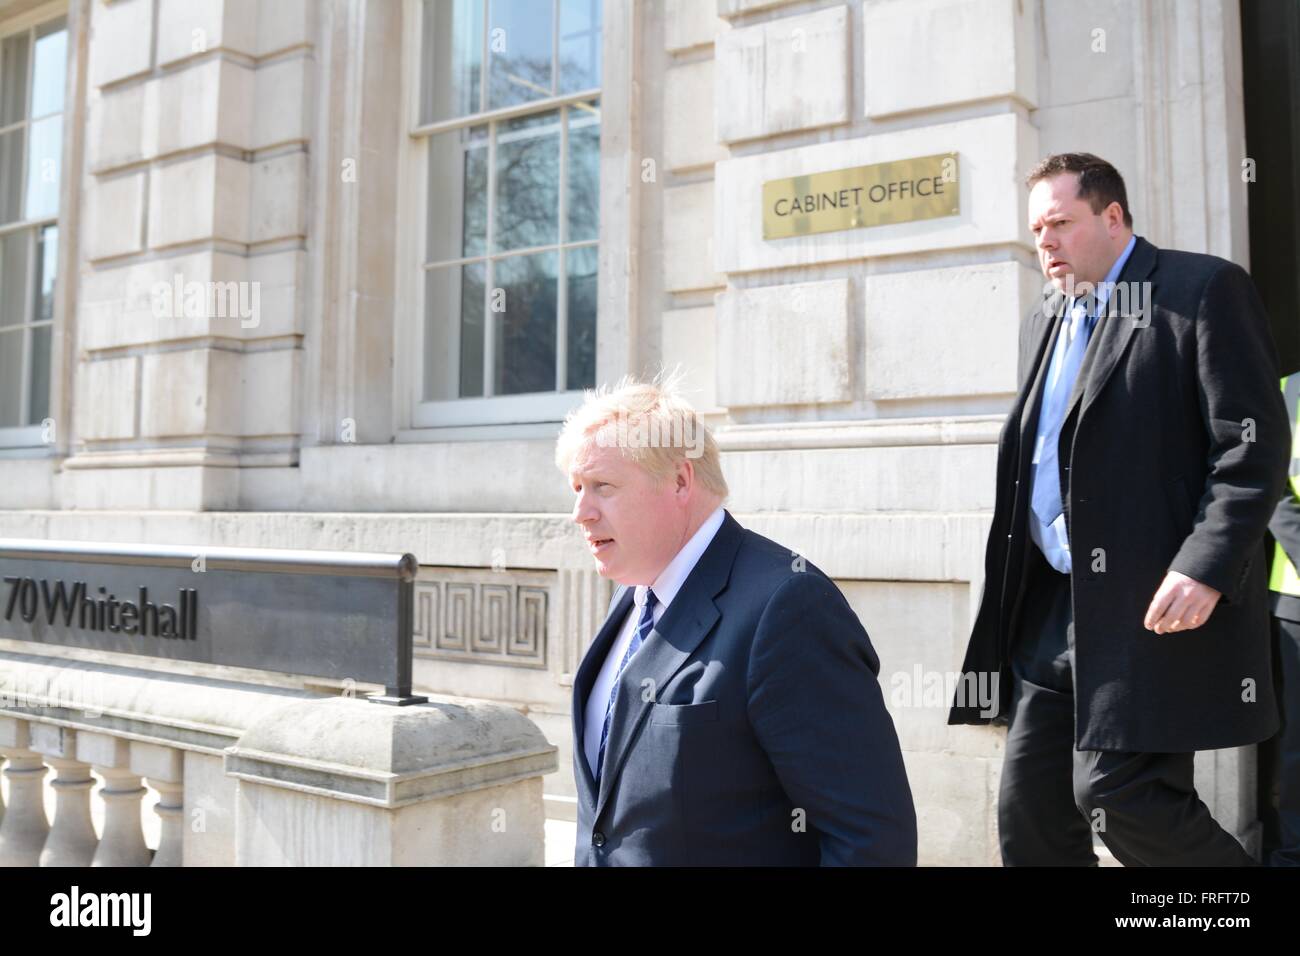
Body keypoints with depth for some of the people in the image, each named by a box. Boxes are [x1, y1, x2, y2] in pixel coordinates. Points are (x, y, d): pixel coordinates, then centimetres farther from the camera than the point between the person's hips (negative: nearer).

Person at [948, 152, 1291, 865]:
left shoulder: (1204, 290, -2)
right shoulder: (1042, 323, 18)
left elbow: (1254, 444, -10)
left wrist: (1207, 567, -20)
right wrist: (1016, 588, 15)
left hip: (1154, 605, -7)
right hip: (1051, 607, 7)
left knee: (1117, 792, -10)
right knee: (1030, 811, 7)